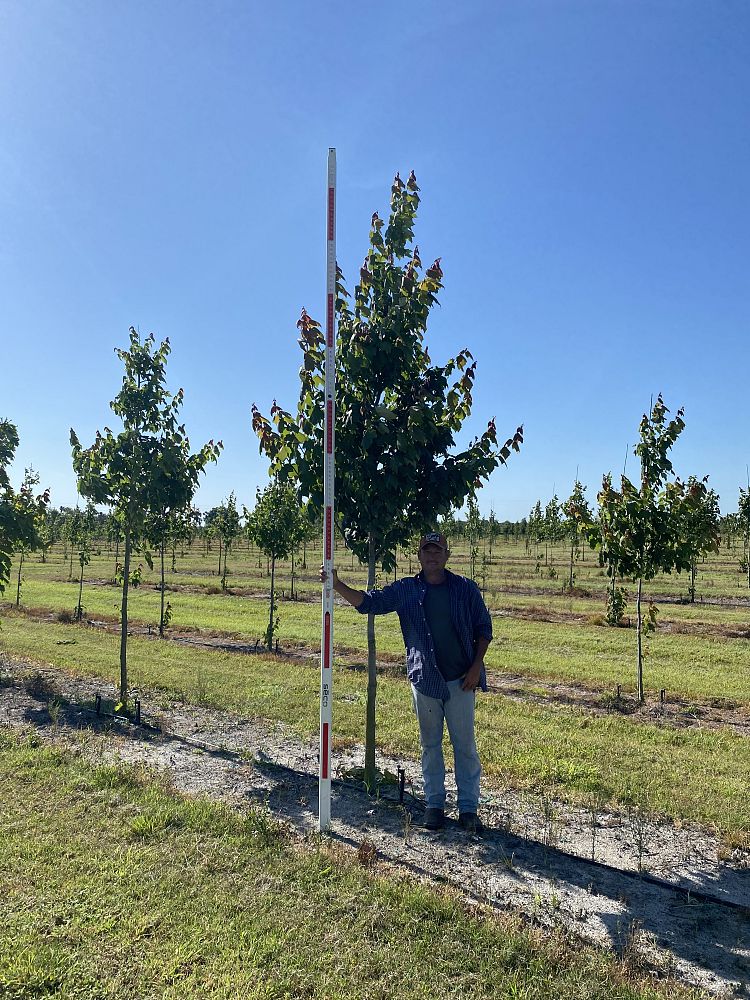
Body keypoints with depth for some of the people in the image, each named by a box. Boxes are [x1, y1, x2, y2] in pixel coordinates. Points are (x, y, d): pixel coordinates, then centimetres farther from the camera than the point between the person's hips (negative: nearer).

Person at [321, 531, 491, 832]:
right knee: (430, 745, 13)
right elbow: (367, 602, -4)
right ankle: (434, 804, 27)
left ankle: (468, 808, 20)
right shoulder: (404, 590, 0)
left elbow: (484, 628, 4)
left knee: (465, 745, 7)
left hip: (461, 680, -1)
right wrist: (337, 585, -19)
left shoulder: (466, 589, -2)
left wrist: (476, 666, -4)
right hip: (424, 680, 1)